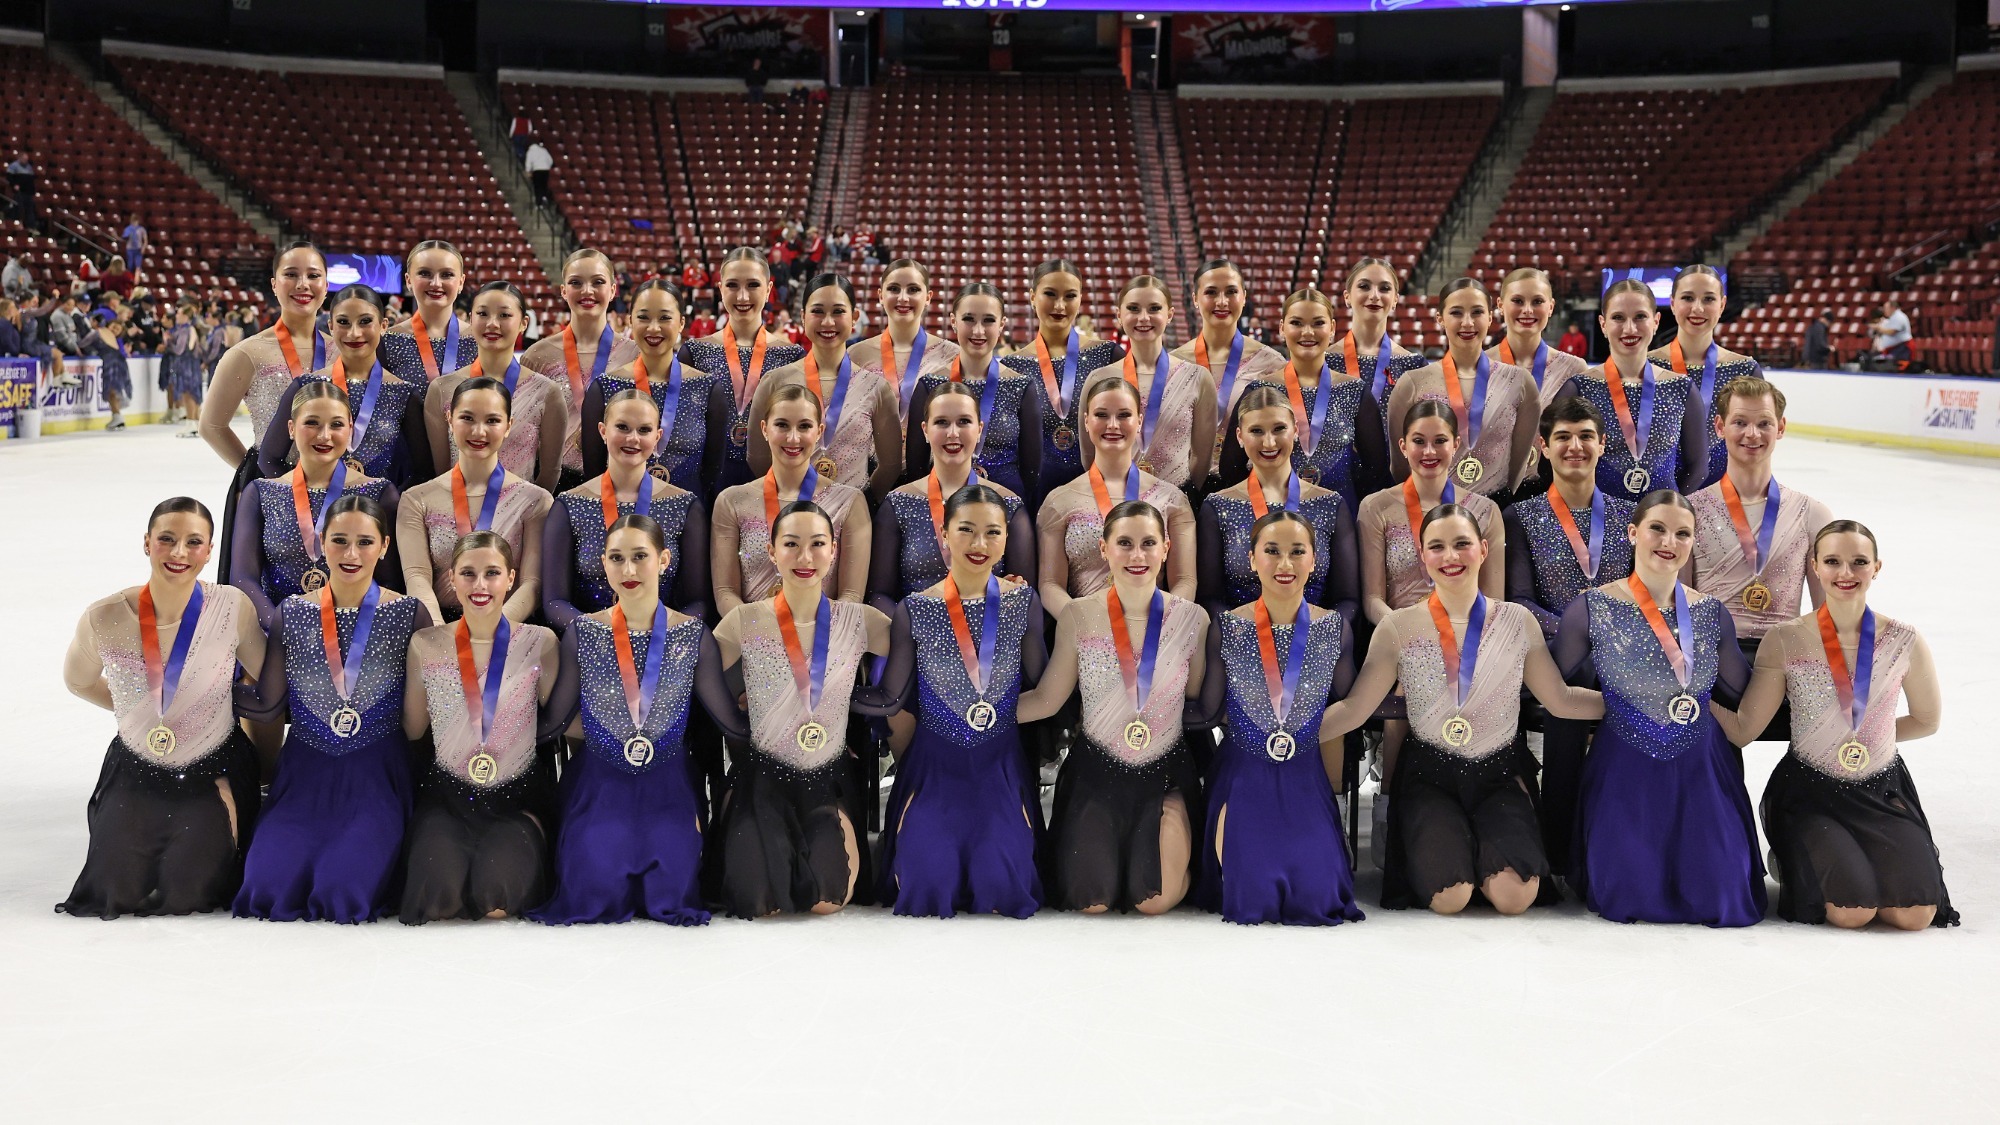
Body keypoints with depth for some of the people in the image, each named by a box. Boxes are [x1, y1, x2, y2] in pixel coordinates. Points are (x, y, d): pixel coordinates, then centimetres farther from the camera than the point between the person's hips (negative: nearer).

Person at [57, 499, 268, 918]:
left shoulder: (232, 608, -18)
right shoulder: (105, 618, -15)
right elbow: (79, 681, 8)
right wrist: (135, 707, 5)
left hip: (213, 772, -1)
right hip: (136, 771, 2)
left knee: (186, 894, -9)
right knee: (118, 893, -2)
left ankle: (222, 844, 24)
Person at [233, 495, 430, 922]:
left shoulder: (409, 614, -1)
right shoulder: (293, 613, 5)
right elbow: (270, 704, 6)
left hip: (376, 772, -2)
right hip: (306, 770, 2)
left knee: (343, 891, -23)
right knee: (270, 886, -19)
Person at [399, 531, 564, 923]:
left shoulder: (540, 643, -4)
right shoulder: (426, 645, -1)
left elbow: (553, 723, 4)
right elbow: (413, 730, 6)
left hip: (516, 798, -1)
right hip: (446, 795, 1)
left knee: (494, 892, -26)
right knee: (437, 897, -25)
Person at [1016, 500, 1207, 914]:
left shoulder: (1192, 619, -6)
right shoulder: (1079, 617, -8)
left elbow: (1197, 703, 5)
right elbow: (1046, 700, -6)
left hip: (1165, 771, 0)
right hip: (1097, 770, 0)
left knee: (1155, 901, -9)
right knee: (1090, 903, -5)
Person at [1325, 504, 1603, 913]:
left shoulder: (1517, 621, 1)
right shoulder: (1398, 628, -4)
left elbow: (1561, 700, 6)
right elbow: (1353, 709, -6)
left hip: (1500, 775, 1)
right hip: (1430, 776, -1)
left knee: (1514, 895, -21)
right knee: (1449, 897, -22)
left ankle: (1475, 844, 13)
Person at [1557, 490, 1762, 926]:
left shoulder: (1711, 612, 3)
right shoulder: (1590, 610, -8)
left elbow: (1744, 694, 15)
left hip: (1702, 771, 3)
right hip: (1625, 772, -3)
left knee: (1721, 900, -7)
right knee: (1629, 898, -12)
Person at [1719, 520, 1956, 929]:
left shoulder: (1905, 642, -5)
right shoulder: (1785, 642, -9)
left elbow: (1927, 721, 13)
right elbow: (1743, 730, -11)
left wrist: (1870, 735, 8)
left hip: (1883, 791, 3)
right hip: (1810, 792, -2)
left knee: (1915, 914, -16)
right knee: (1853, 911, -21)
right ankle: (1793, 865, 13)